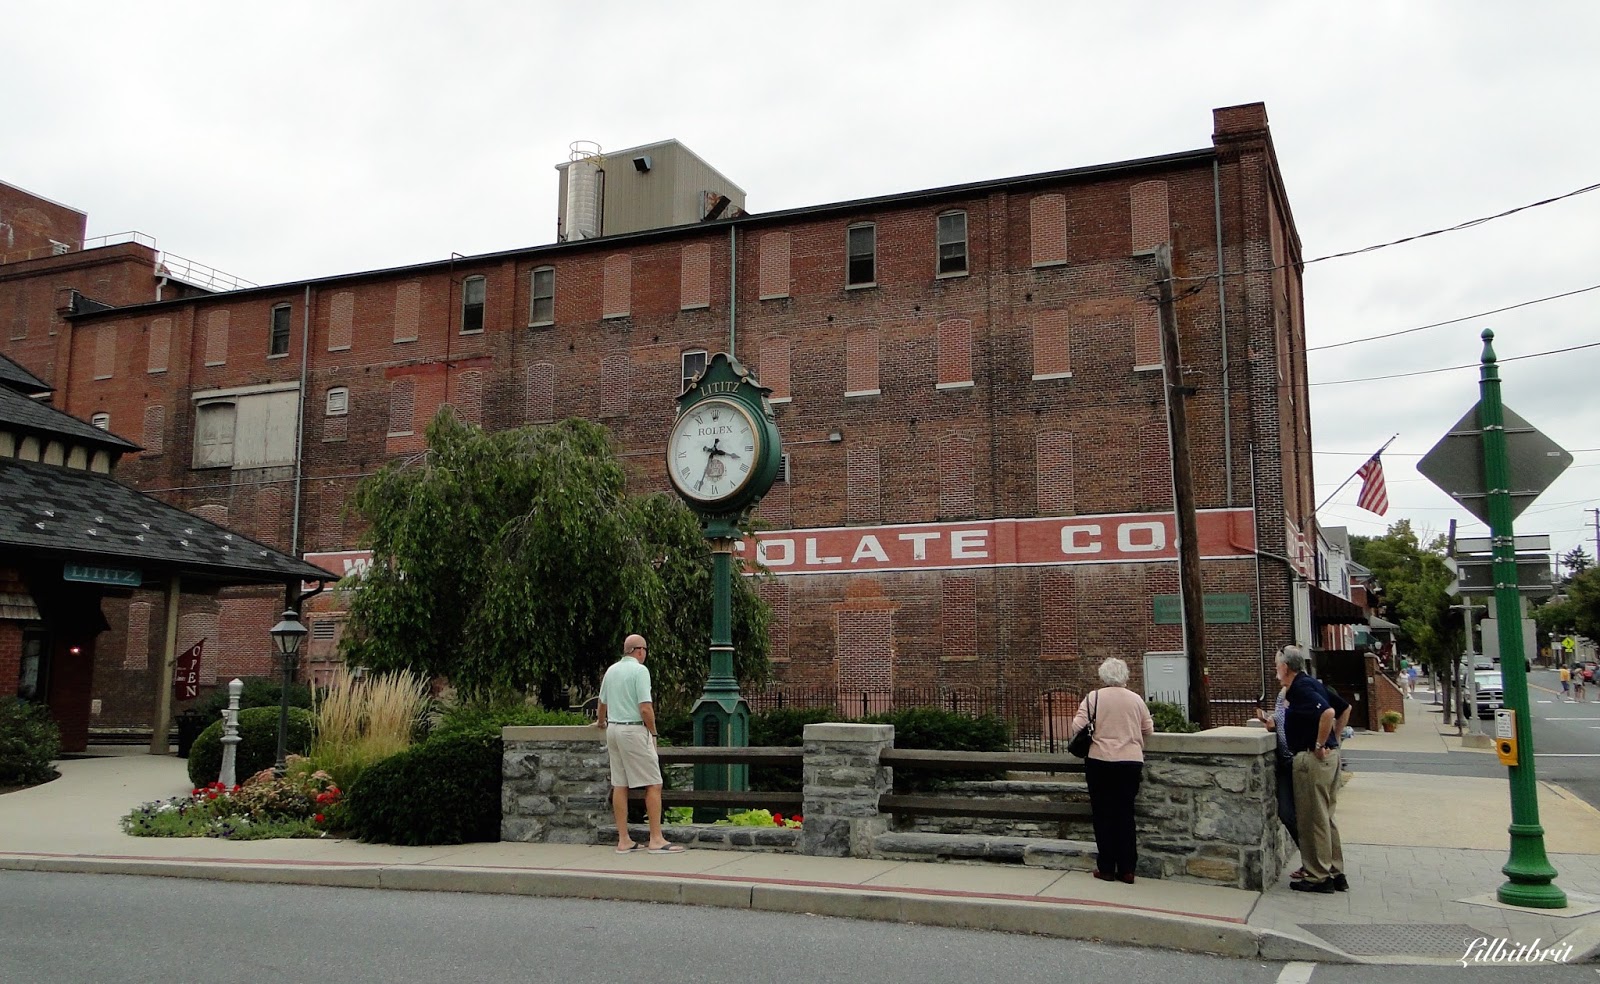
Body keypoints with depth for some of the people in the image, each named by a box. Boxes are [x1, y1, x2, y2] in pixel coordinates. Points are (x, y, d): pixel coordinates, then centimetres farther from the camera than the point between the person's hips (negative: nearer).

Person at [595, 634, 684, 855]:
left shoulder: (611, 670, 12)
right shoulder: (639, 670, -11)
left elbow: (602, 703, 25)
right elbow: (645, 708, -18)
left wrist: (601, 722, 45)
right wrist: (653, 733, -5)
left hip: (613, 729, 8)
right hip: (634, 730, -8)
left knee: (619, 785, 8)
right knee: (653, 784, -4)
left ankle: (623, 840, 10)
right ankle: (656, 840, -6)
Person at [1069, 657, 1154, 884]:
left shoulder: (1093, 698, -4)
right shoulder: (1136, 699, 4)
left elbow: (1076, 727, -9)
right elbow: (1149, 730, 11)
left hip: (1100, 761, -2)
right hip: (1131, 762, 2)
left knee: (1104, 815, 8)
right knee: (1125, 814, 10)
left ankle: (1106, 868, 11)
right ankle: (1127, 870, 11)